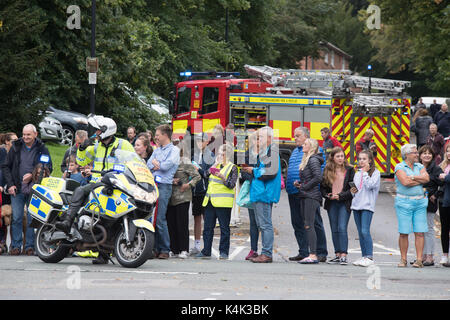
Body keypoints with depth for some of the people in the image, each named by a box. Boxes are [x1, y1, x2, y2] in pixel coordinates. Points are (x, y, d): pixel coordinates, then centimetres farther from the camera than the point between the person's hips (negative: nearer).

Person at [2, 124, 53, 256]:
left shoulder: (42, 149, 3)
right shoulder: (16, 147, 7)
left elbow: (48, 168, 3)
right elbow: (6, 166, 10)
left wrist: (33, 175, -12)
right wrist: (10, 184, -1)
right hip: (17, 189, 1)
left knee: (32, 219, -1)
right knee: (16, 218, -1)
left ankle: (30, 246, 6)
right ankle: (16, 246, 4)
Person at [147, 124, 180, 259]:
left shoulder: (174, 150, 2)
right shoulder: (157, 150, 24)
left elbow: (167, 165, -10)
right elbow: (149, 165, 14)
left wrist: (156, 164, 6)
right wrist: (155, 164, -6)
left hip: (164, 186, -7)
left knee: (160, 219, -12)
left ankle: (165, 250, -7)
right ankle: (155, 248, 5)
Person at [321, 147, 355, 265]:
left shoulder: (349, 170, 0)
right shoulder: (327, 170, 9)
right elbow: (323, 186, 13)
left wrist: (340, 196, -13)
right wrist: (327, 195, -6)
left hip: (344, 203, -4)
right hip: (332, 203, 4)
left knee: (342, 228, -14)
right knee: (334, 230, 6)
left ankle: (343, 255, -16)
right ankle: (337, 255, 12)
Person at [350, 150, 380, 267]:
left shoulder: (375, 172, -2)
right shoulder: (357, 174, 17)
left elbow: (370, 185, -15)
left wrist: (365, 172, -10)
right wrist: (353, 191, 4)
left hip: (367, 205, -7)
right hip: (356, 204, 7)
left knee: (365, 231, -16)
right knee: (360, 232, 7)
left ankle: (369, 257, -15)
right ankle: (364, 256, 12)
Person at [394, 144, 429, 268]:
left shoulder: (419, 166, 14)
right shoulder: (400, 167, -1)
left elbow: (426, 178, -2)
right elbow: (405, 182, -15)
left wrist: (412, 177, -9)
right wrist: (420, 181, -4)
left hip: (420, 202, 4)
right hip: (404, 202, -4)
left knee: (419, 232, -3)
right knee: (404, 233, -4)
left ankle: (419, 260, -2)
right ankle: (403, 260, 6)